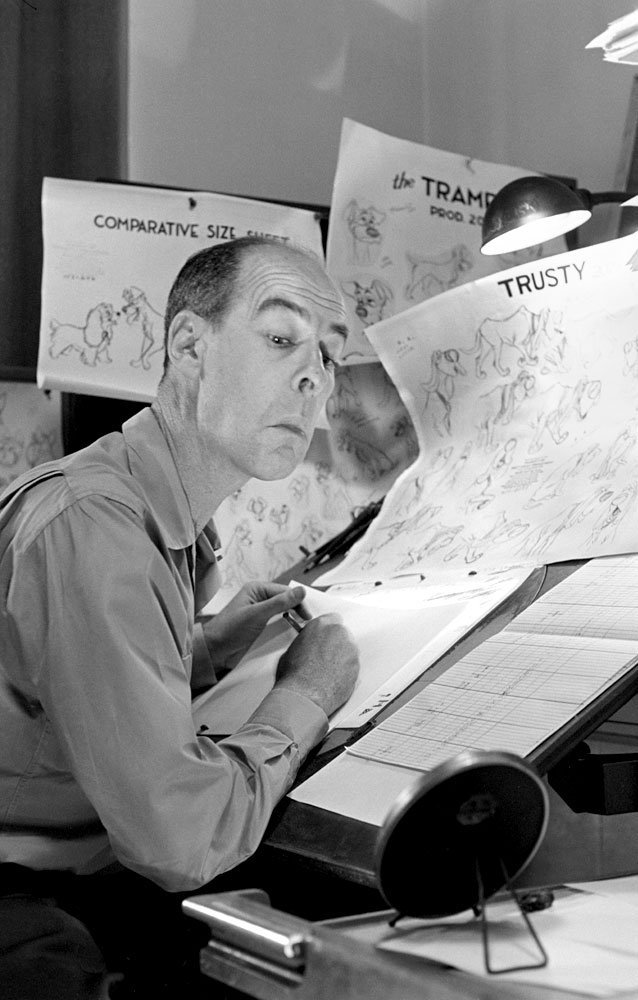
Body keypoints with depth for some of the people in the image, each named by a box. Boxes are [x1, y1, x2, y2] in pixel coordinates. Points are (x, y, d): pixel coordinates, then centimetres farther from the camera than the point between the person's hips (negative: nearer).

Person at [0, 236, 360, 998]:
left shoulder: (176, 514, 7)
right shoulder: (91, 526, -25)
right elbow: (182, 838, -26)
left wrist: (202, 647, 8)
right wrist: (302, 697, -12)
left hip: (80, 867, 10)